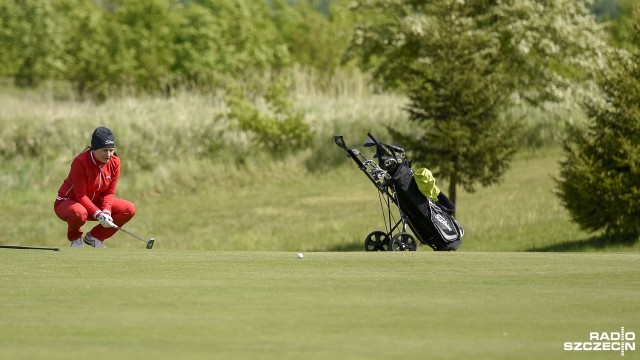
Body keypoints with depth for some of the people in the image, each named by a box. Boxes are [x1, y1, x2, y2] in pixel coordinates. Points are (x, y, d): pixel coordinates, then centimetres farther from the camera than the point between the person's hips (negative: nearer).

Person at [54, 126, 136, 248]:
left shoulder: (114, 162, -8)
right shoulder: (80, 162, -26)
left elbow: (109, 192, -3)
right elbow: (81, 195, -25)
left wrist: (106, 212, -22)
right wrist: (98, 214, -34)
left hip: (95, 202, 6)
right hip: (68, 202, -6)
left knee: (129, 209, -10)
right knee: (79, 213, -43)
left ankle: (94, 236, 4)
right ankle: (75, 238, -6)